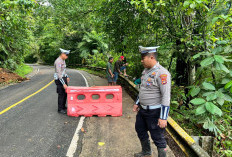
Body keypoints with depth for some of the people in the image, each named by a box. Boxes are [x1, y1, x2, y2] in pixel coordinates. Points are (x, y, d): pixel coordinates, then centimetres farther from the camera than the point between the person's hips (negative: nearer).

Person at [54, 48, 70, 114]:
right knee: (61, 94, -2)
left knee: (65, 93, 14)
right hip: (59, 79, -9)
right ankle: (60, 109, 10)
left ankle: (63, 107, 29)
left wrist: (67, 77, 20)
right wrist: (63, 84, -27)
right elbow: (59, 74, -25)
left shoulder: (63, 60, 9)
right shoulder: (58, 62, -21)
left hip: (64, 78, 9)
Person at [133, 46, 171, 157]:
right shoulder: (146, 70, 6)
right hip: (143, 110, 10)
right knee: (140, 130, 25)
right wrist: (137, 103, 19)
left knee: (158, 138, 5)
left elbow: (166, 97, -24)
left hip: (155, 112, -9)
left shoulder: (162, 73, -22)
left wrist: (163, 117, -24)